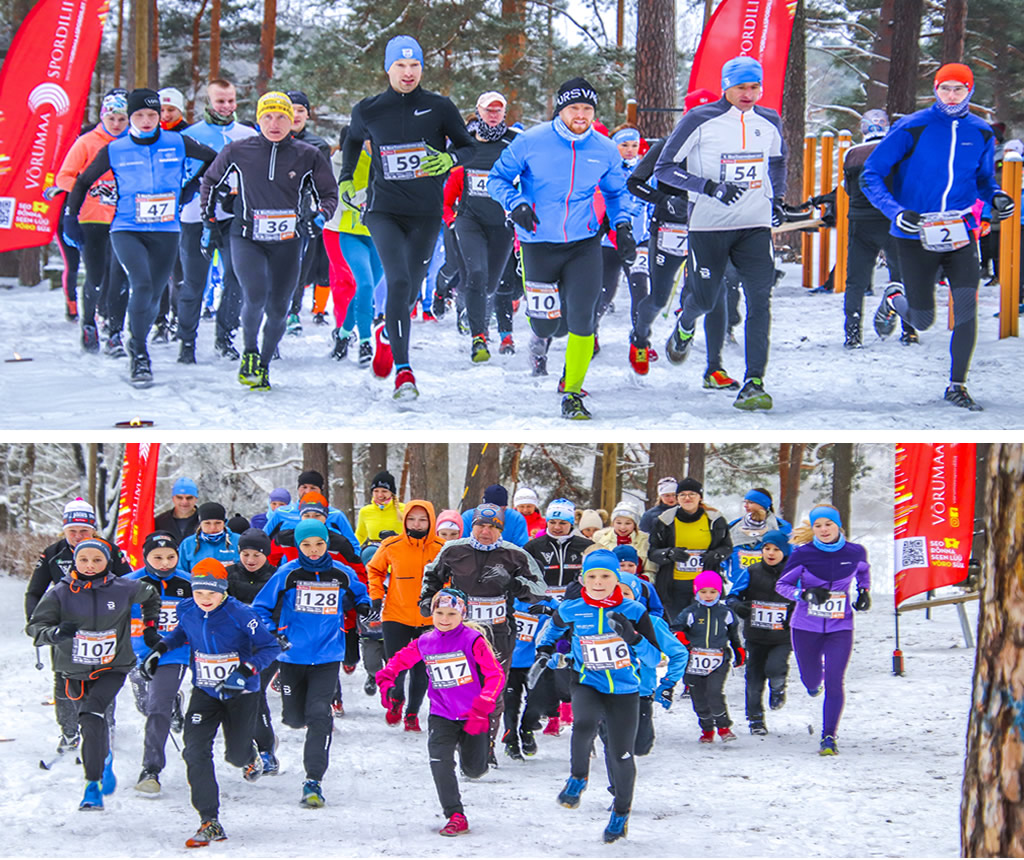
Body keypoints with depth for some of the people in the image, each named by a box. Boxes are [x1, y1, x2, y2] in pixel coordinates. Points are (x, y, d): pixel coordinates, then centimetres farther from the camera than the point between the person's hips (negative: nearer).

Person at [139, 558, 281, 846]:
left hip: (241, 693, -3)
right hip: (205, 693, 3)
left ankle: (250, 756, 51)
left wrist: (246, 670, -32)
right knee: (196, 752, -15)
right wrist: (160, 649, 5)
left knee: (236, 755, 8)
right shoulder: (187, 611, -6)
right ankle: (209, 821, -13)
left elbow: (271, 647, -18)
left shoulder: (240, 615, -22)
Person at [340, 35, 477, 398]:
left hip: (426, 213, 2)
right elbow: (353, 138, 23)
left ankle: (388, 333, 44)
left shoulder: (439, 108, 0)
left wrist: (450, 158, -14)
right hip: (383, 209, -2)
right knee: (398, 281, -20)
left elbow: (468, 146, 8)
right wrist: (346, 179, 14)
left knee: (410, 290, 9)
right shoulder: (368, 110, 2)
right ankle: (403, 371, -21)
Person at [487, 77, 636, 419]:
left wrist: (623, 227, -1)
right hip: (539, 245, -1)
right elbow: (497, 178, -1)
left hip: (584, 245, 1)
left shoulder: (605, 150, -2)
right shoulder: (531, 142, -10)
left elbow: (616, 193, 15)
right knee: (548, 324, 5)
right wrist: (515, 204, -20)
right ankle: (541, 338, 46)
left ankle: (572, 392, 3)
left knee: (581, 319, -13)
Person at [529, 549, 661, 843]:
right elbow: (554, 625, 20)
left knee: (620, 755, 3)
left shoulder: (634, 611, -11)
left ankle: (621, 811, 32)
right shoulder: (573, 609, -6)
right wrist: (544, 651, 11)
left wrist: (632, 637, -27)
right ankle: (578, 777, -3)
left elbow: (655, 658, -11)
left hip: (624, 691, 0)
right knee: (584, 724, -33)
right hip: (588, 685, 0)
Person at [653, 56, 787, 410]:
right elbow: (664, 168, -8)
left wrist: (777, 198, 15)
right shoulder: (699, 120, -9)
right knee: (706, 300, 5)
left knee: (760, 298, -13)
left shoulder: (769, 122, 6)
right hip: (708, 225, -2)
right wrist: (709, 187, -19)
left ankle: (753, 383, -15)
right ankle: (685, 325, 44)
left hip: (755, 225, 3)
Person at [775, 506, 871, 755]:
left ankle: (829, 737, -3)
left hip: (840, 628, 0)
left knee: (834, 683, -12)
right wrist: (806, 593, -20)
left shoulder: (855, 553, -4)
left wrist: (864, 592, 5)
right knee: (811, 680, 15)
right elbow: (782, 585, -4)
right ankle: (814, 684, 55)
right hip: (806, 628, 0)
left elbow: (864, 570, 20)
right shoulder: (803, 554, -10)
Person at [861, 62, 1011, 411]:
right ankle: (894, 299, 39)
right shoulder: (912, 128, -9)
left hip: (960, 235, 3)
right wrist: (896, 212, -22)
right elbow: (871, 175, -7)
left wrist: (996, 197, -5)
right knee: (922, 320, 3)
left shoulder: (981, 133, 3)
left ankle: (957, 386, -2)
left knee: (967, 305, -14)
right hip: (916, 236, -2)